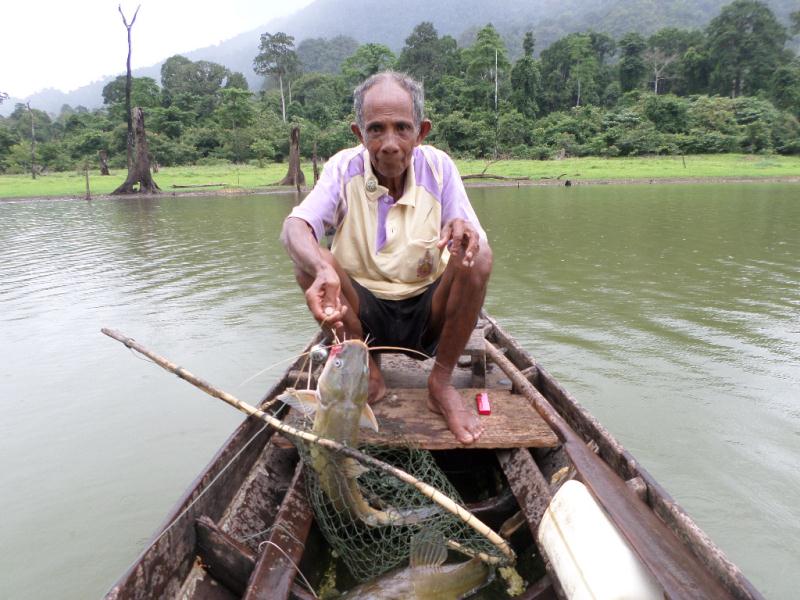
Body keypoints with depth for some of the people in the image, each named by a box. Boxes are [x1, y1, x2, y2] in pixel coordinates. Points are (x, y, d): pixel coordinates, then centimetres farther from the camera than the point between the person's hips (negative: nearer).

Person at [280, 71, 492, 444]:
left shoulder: (438, 166, -7)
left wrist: (464, 232, -39)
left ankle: (441, 383, -12)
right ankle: (367, 376, -9)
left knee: (478, 257, -26)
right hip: (362, 314, 0)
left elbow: (477, 241, -13)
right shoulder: (344, 168, -9)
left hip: (427, 312, 0)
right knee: (307, 261, -25)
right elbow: (294, 227, -25)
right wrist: (322, 269, -49)